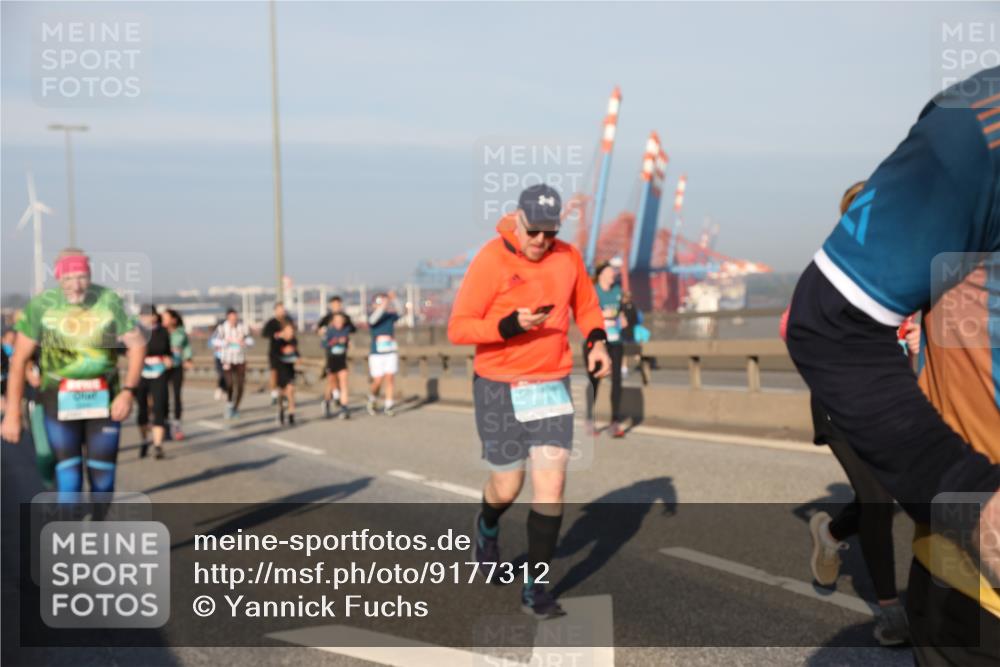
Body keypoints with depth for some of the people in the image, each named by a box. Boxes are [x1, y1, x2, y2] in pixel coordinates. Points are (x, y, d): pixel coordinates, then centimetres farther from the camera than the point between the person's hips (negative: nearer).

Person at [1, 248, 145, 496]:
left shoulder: (109, 301, -5)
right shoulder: (41, 305, -8)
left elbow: (137, 344, 1)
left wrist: (128, 391, -10)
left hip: (103, 398, 1)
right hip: (59, 398, -1)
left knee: (103, 474, 5)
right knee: (68, 471, -9)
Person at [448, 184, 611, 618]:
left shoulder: (568, 257, 0)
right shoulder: (491, 260, -13)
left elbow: (586, 307, 17)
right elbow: (458, 328, -15)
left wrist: (596, 341, -2)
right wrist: (513, 324, -28)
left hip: (552, 387, 3)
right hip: (499, 389, -3)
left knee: (551, 485, -6)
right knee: (507, 487, 8)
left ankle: (535, 588, 6)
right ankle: (487, 526, 46)